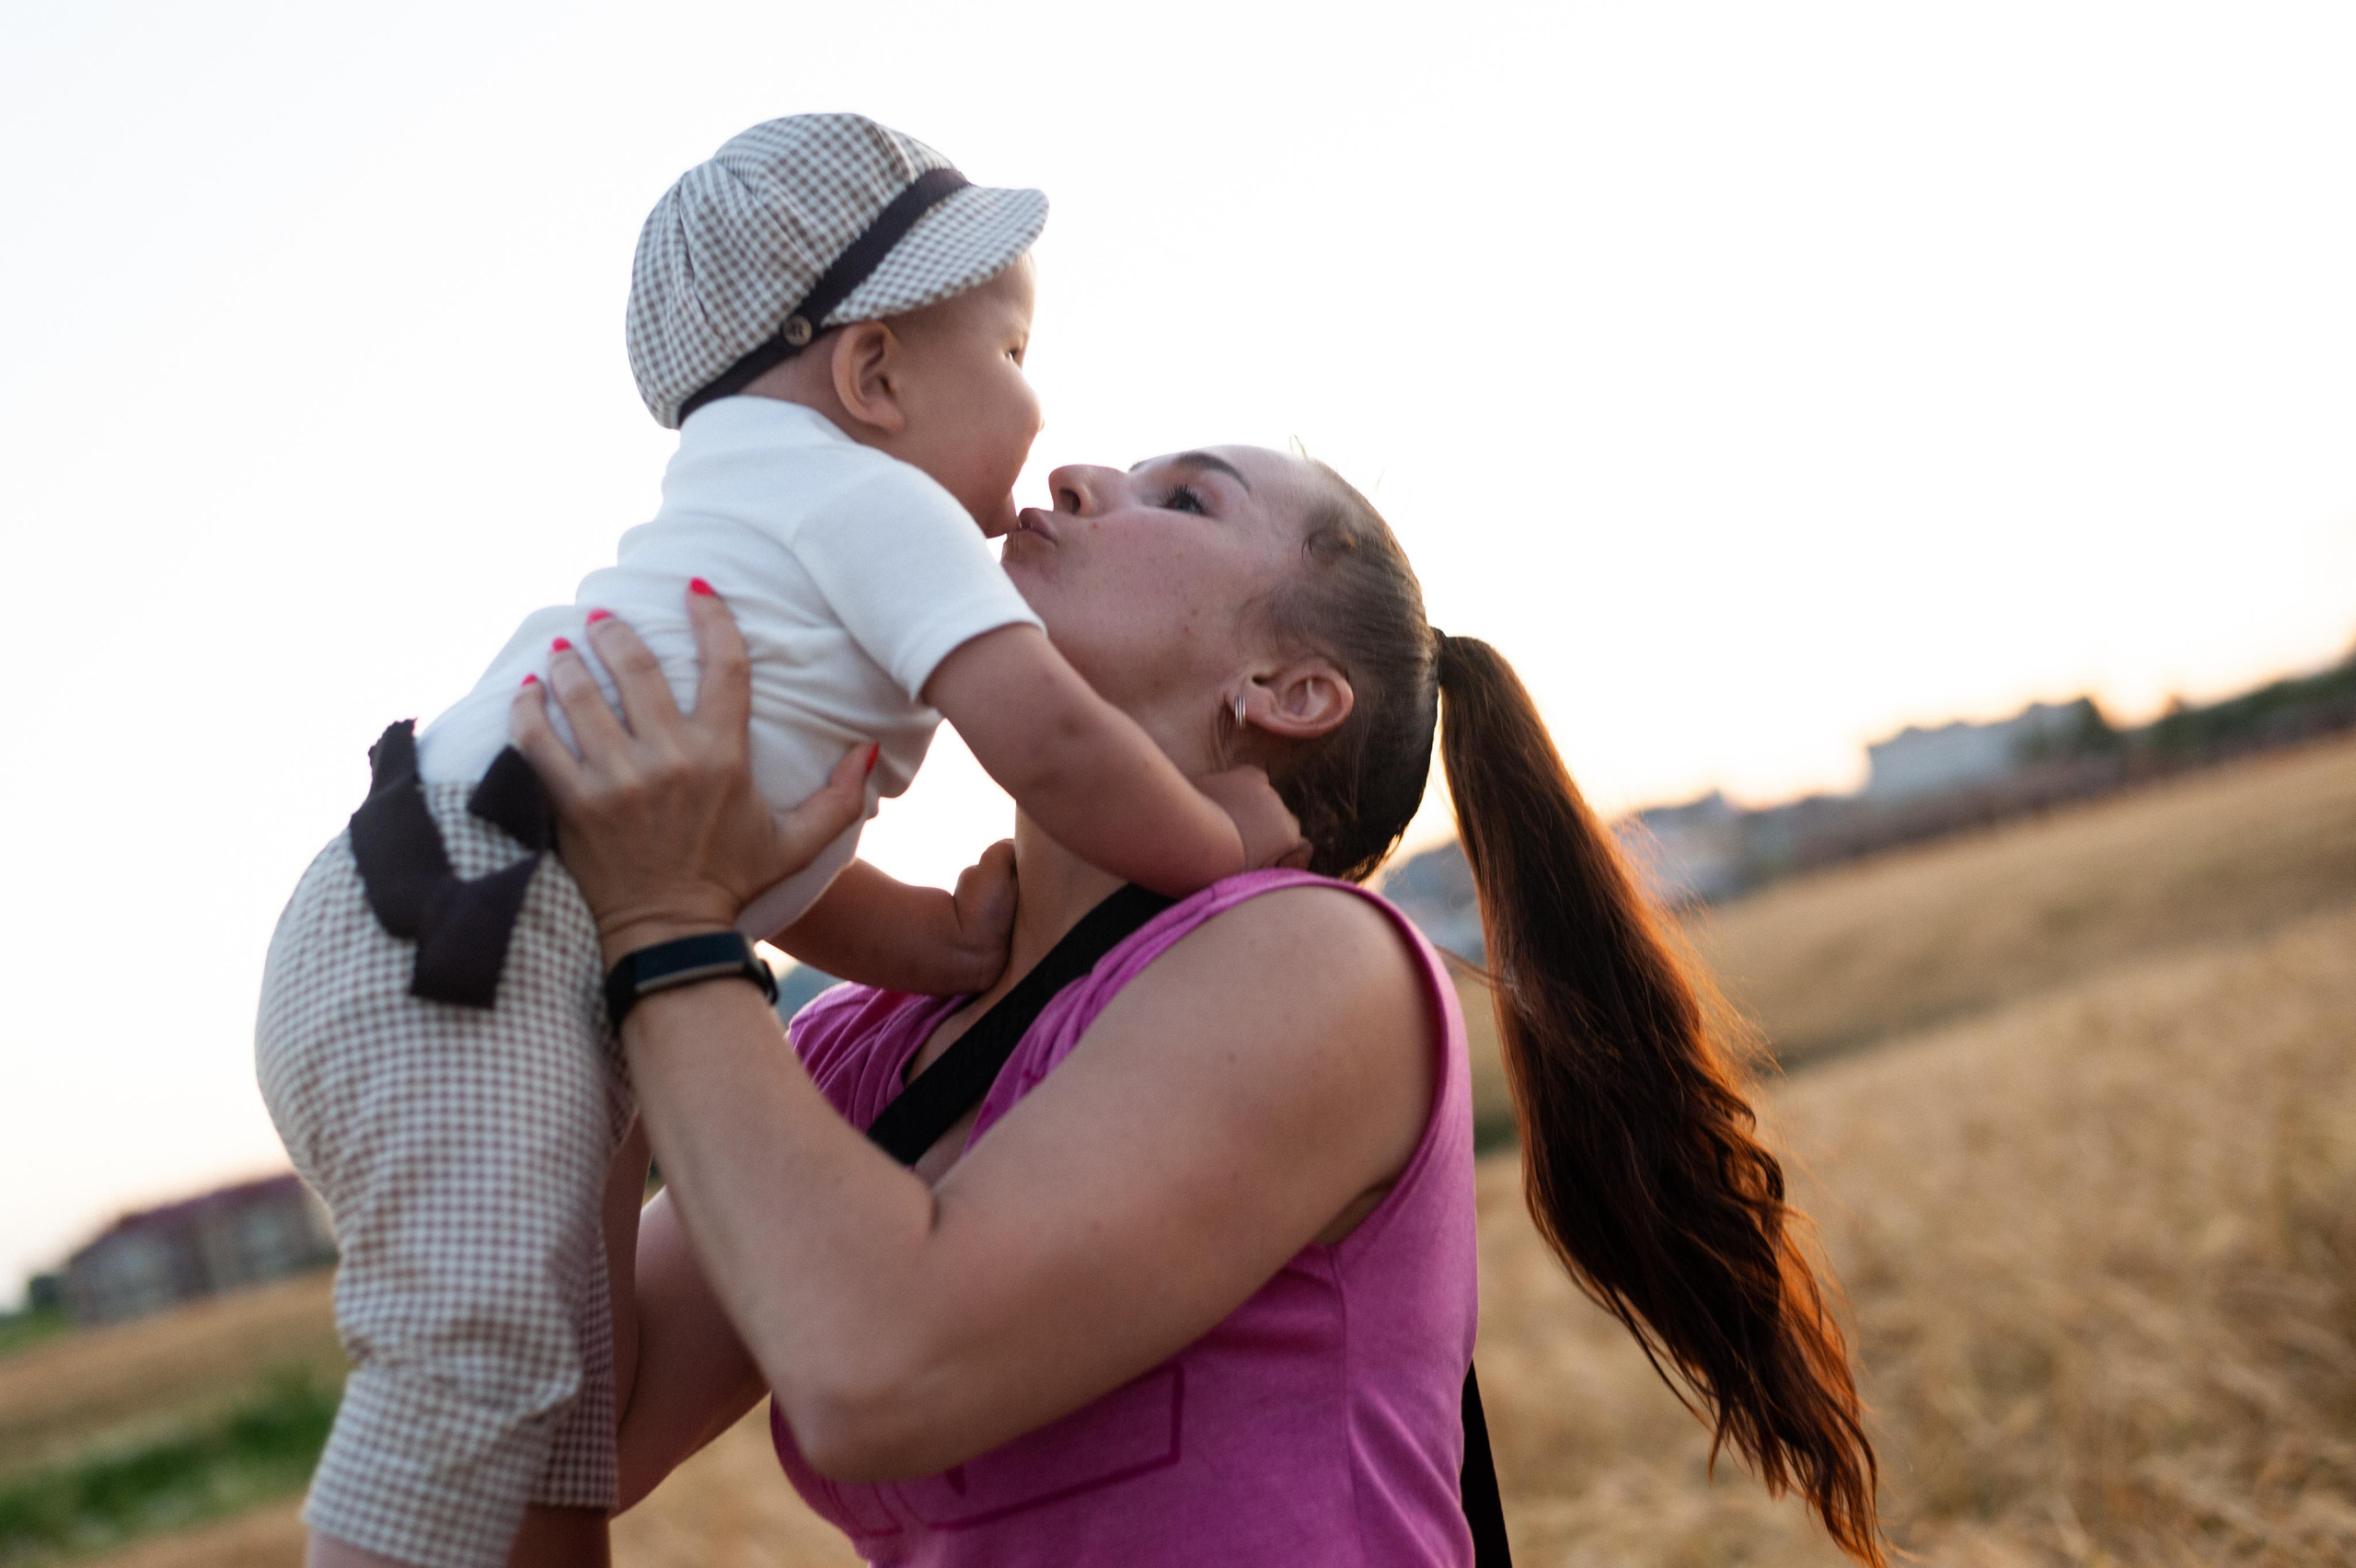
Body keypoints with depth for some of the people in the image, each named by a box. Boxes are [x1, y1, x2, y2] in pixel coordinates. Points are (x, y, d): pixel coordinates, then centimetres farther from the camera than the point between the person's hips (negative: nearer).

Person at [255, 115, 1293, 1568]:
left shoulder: (757, 527, 28)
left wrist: (931, 936, 9)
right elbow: (1046, 739, -18)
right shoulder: (879, 507, -3)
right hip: (453, 951, -11)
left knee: (574, 1381, 13)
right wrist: (1221, 843, -1)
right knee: (481, 1343, -19)